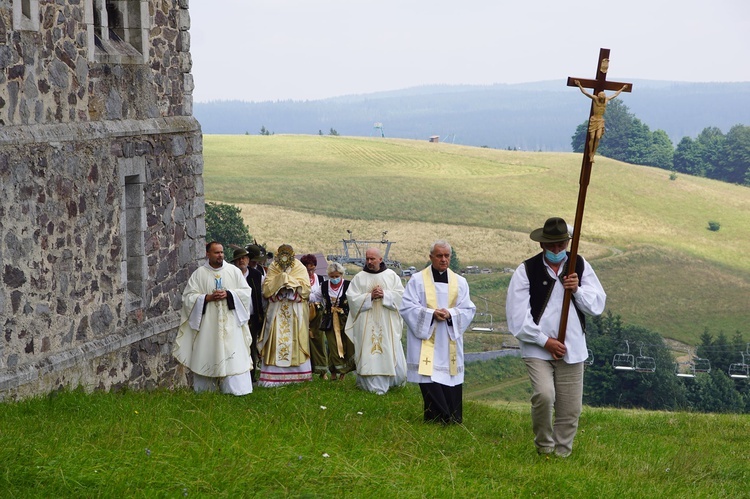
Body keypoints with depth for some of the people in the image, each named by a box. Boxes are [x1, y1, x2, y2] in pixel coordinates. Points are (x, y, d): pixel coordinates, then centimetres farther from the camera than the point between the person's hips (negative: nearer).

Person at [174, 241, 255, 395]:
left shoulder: (234, 271, 7)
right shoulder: (199, 273, 4)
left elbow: (246, 292, 5)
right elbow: (188, 296, 1)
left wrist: (228, 294, -10)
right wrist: (208, 297, -12)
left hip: (230, 322, 1)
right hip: (207, 323, 0)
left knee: (233, 355, -5)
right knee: (207, 356, 0)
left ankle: (235, 388, -3)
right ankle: (205, 388, 9)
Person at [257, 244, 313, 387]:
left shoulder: (300, 268, 6)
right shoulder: (273, 268, 9)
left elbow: (305, 287, -5)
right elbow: (266, 288, 0)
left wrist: (289, 284, -9)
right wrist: (280, 282, -12)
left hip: (296, 311, 0)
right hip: (276, 310, 1)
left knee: (295, 341, -1)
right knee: (276, 341, -5)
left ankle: (297, 374, 4)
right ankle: (274, 376, -6)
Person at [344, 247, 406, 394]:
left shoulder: (391, 275, 6)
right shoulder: (359, 278, 4)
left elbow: (401, 294, -1)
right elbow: (351, 297, -3)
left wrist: (385, 294, -15)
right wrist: (370, 296, -14)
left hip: (387, 323, 1)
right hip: (366, 324, -1)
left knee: (390, 351, 3)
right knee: (369, 353, -5)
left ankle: (396, 380, 22)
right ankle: (373, 385, -1)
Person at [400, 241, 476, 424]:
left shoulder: (460, 282, 11)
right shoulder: (417, 280, 2)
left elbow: (468, 310, 7)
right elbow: (407, 308, -5)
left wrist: (450, 314, -13)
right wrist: (431, 314, -16)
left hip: (450, 344, 3)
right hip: (425, 341, -2)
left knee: (451, 386, 1)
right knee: (429, 382, -10)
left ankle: (454, 423, 9)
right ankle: (441, 420, -4)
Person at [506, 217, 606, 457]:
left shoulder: (580, 266, 7)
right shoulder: (526, 271, -4)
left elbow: (598, 305, 4)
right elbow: (517, 316, -6)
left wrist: (577, 290, -14)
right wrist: (545, 341, -10)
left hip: (572, 350, 3)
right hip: (537, 349, -3)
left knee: (570, 410, 5)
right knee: (543, 395, -23)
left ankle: (562, 454, 23)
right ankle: (544, 447, -1)